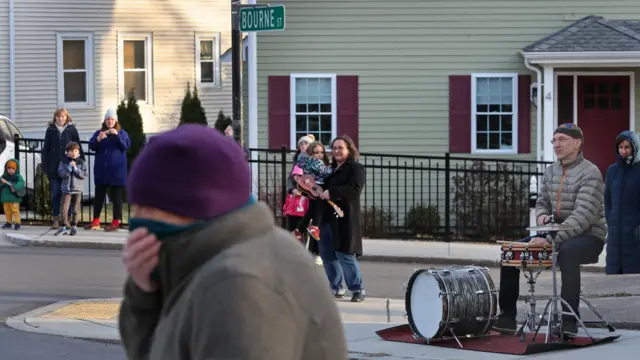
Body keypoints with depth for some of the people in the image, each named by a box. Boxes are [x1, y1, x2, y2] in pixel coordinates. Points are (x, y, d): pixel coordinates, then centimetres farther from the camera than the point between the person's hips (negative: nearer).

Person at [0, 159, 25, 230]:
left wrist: (15, 188, -35)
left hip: (14, 198, -5)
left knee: (15, 210, -6)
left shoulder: (18, 177, -6)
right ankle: (9, 222, 23)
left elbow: (21, 183, -22)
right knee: (7, 211, 13)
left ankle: (17, 223, -2)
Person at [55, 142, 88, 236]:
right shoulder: (64, 162, 1)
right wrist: (69, 167, -19)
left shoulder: (82, 163, 1)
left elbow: (84, 175, -7)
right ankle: (64, 227, 5)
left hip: (77, 189, 0)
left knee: (75, 209, 8)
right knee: (64, 208, -5)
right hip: (66, 189, 0)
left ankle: (74, 226, 19)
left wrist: (75, 168, -16)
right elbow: (61, 173, -8)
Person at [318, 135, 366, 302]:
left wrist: (331, 192, -27)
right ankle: (336, 288, 21)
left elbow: (355, 189, -21)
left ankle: (357, 290, 0)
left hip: (343, 219, -8)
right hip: (326, 218, 8)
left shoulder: (356, 168, -5)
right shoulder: (331, 169, 20)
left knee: (345, 255, -9)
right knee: (327, 255, 9)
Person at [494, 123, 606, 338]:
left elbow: (583, 215, -25)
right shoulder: (551, 171, 9)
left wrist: (552, 239, -34)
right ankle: (507, 318, -1)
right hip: (557, 234, 8)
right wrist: (542, 215, -7)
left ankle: (569, 321, -38)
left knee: (567, 252, -40)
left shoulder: (590, 173, -15)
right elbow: (542, 202, 19)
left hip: (589, 236, -8)